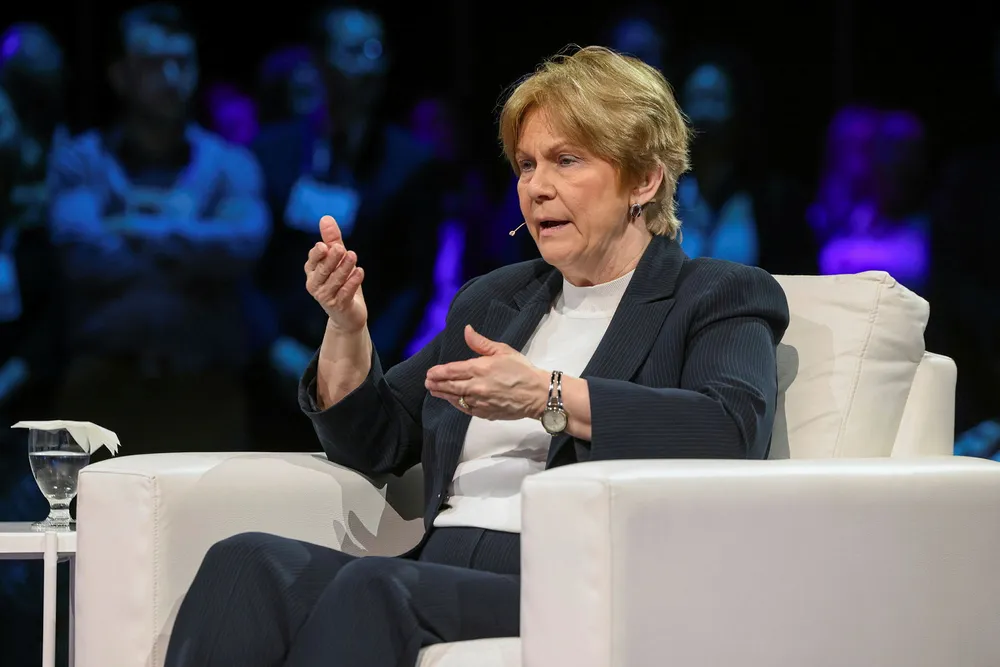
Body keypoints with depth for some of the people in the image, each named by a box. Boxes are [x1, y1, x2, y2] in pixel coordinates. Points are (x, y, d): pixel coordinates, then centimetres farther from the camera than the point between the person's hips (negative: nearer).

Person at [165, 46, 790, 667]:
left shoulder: (722, 298, 9)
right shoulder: (492, 300, 29)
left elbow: (733, 430, -13)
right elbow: (375, 442, 29)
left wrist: (545, 395, -17)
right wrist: (347, 327, 9)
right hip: (441, 566, 6)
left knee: (375, 589, -36)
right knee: (248, 563, -25)